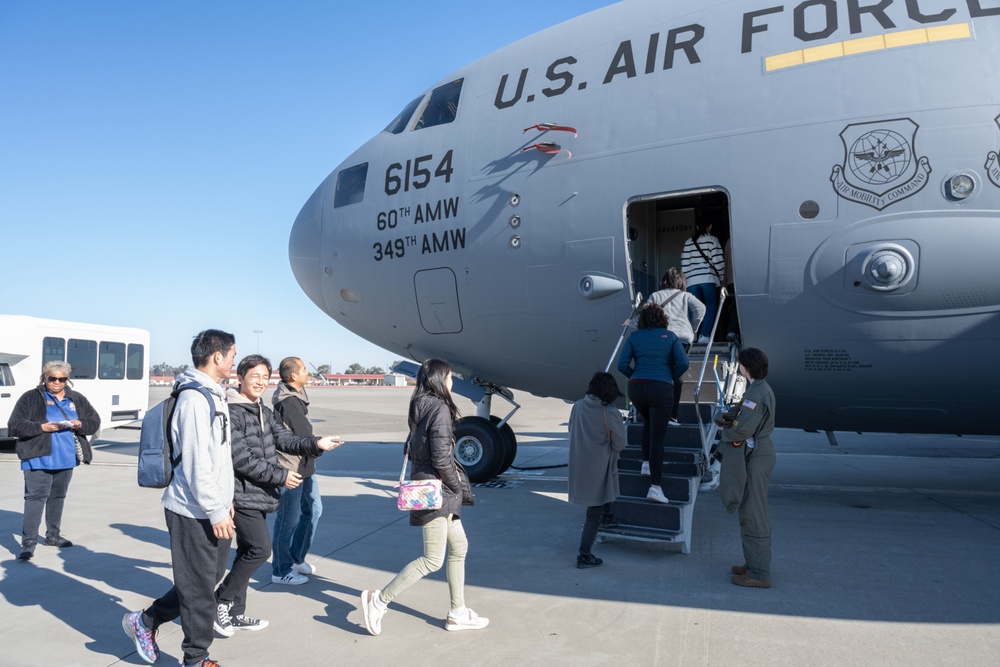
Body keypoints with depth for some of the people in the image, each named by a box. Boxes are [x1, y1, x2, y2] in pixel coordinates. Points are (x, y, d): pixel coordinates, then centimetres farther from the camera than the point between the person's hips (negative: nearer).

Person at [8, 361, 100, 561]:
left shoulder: (77, 399, 9)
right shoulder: (30, 398, -3)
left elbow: (95, 422, 11)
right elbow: (14, 426, -7)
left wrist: (80, 424, -10)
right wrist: (41, 427, -21)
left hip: (66, 459, 5)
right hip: (38, 458, -5)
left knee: (58, 496, 16)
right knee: (36, 497, -10)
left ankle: (53, 535, 29)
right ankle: (28, 542, -7)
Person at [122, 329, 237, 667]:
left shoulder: (213, 396, 13)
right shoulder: (195, 399, -20)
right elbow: (197, 464, -23)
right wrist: (216, 511, -19)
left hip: (210, 507, 10)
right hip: (195, 512, -10)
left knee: (210, 576, 19)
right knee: (199, 586, 4)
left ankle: (146, 621, 34)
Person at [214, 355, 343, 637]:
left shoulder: (264, 412, 12)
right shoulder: (230, 412, -16)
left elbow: (284, 439, 5)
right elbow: (241, 459, -20)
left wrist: (315, 444, -13)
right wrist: (280, 476, -18)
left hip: (258, 496, 9)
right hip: (243, 495, -9)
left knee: (248, 552, 15)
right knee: (260, 549, -10)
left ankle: (235, 613, 28)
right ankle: (221, 601, 9)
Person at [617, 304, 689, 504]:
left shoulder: (634, 336, 8)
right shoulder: (670, 336, 8)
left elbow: (622, 365, -3)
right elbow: (683, 363, -5)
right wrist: (670, 377, 12)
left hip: (636, 388, 2)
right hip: (661, 389, -2)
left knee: (649, 422, 31)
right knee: (657, 437, 0)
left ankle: (646, 463, 29)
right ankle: (655, 487, -5)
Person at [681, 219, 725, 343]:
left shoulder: (688, 242, 15)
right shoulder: (712, 240, 5)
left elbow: (684, 263, 10)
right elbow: (718, 260, -2)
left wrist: (685, 280, 14)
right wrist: (721, 277, 9)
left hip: (691, 280, 3)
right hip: (708, 279, -3)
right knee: (710, 307, 3)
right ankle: (704, 335, -8)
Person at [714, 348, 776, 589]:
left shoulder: (757, 393, -21)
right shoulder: (759, 389, 12)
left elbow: (743, 430, -26)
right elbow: (735, 411, 18)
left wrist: (726, 432, -6)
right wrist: (724, 417, -3)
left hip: (755, 458, -11)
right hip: (758, 453, 11)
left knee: (754, 515, -3)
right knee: (750, 512, 19)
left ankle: (759, 574, 6)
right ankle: (754, 563, 31)